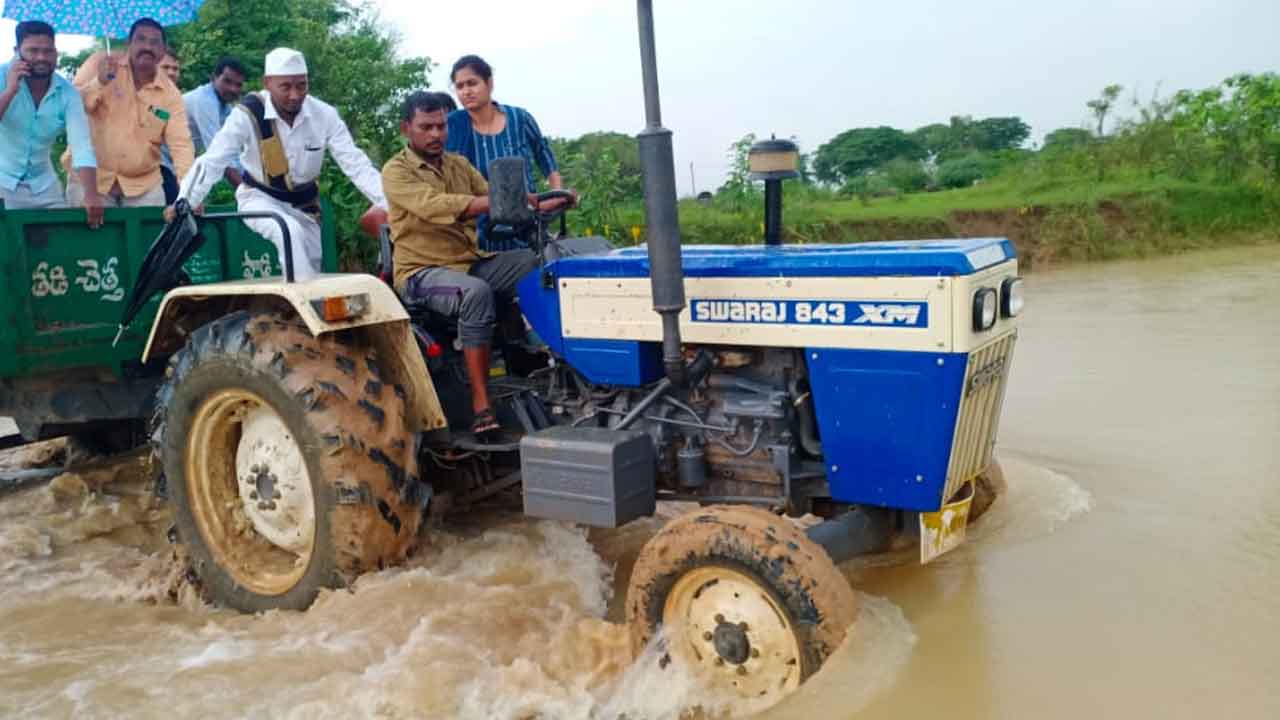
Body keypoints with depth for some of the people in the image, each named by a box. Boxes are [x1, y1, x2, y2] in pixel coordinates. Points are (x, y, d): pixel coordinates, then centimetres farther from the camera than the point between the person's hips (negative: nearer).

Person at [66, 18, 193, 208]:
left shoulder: (170, 94, 0)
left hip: (144, 184, 1)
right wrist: (99, 83, -25)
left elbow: (181, 144, -9)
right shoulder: (100, 63, -2)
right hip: (89, 177, -1)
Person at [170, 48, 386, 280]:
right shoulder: (248, 114, -22)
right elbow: (211, 162, -23)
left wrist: (388, 204, -30)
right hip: (260, 197, -3)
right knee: (291, 233, -32)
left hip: (304, 202, 3)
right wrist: (183, 203, -35)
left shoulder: (324, 114, -16)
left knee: (311, 268, 9)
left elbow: (356, 163, -18)